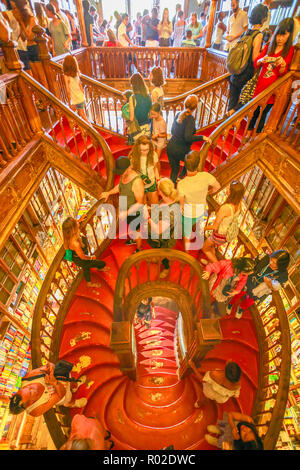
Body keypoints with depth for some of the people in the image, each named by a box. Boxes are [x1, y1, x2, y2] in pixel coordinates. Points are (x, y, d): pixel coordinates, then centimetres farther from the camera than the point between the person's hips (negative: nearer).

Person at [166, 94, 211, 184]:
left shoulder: (178, 114, 4)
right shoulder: (190, 119, -18)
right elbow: (188, 138, -27)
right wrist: (202, 137, -17)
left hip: (170, 147, 6)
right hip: (181, 150, -6)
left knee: (174, 170, 19)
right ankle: (181, 177, 22)